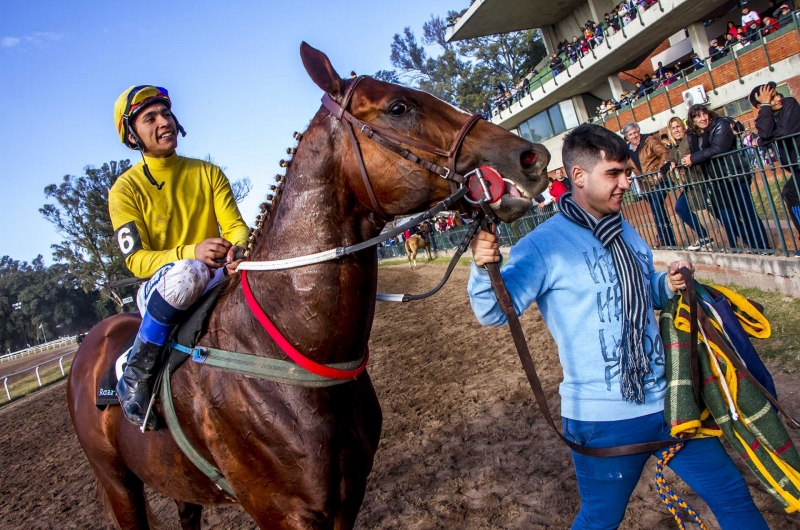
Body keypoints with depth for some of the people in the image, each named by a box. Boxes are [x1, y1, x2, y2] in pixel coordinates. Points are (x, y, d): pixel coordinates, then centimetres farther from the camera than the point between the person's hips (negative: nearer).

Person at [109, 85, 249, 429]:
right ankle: (135, 375, -22)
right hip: (159, 291, -3)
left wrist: (238, 249, -27)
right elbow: (136, 260, -11)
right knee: (187, 273, -39)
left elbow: (236, 227, -1)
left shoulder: (208, 173, 5)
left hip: (216, 279, 3)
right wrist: (191, 252, -31)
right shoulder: (126, 189, -4)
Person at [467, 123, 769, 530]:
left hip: (668, 400, 6)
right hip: (604, 419, -6)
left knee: (733, 497, 20)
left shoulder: (626, 232, 7)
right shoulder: (544, 245, -16)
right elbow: (494, 312, -22)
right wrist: (483, 269, -42)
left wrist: (668, 284, -1)